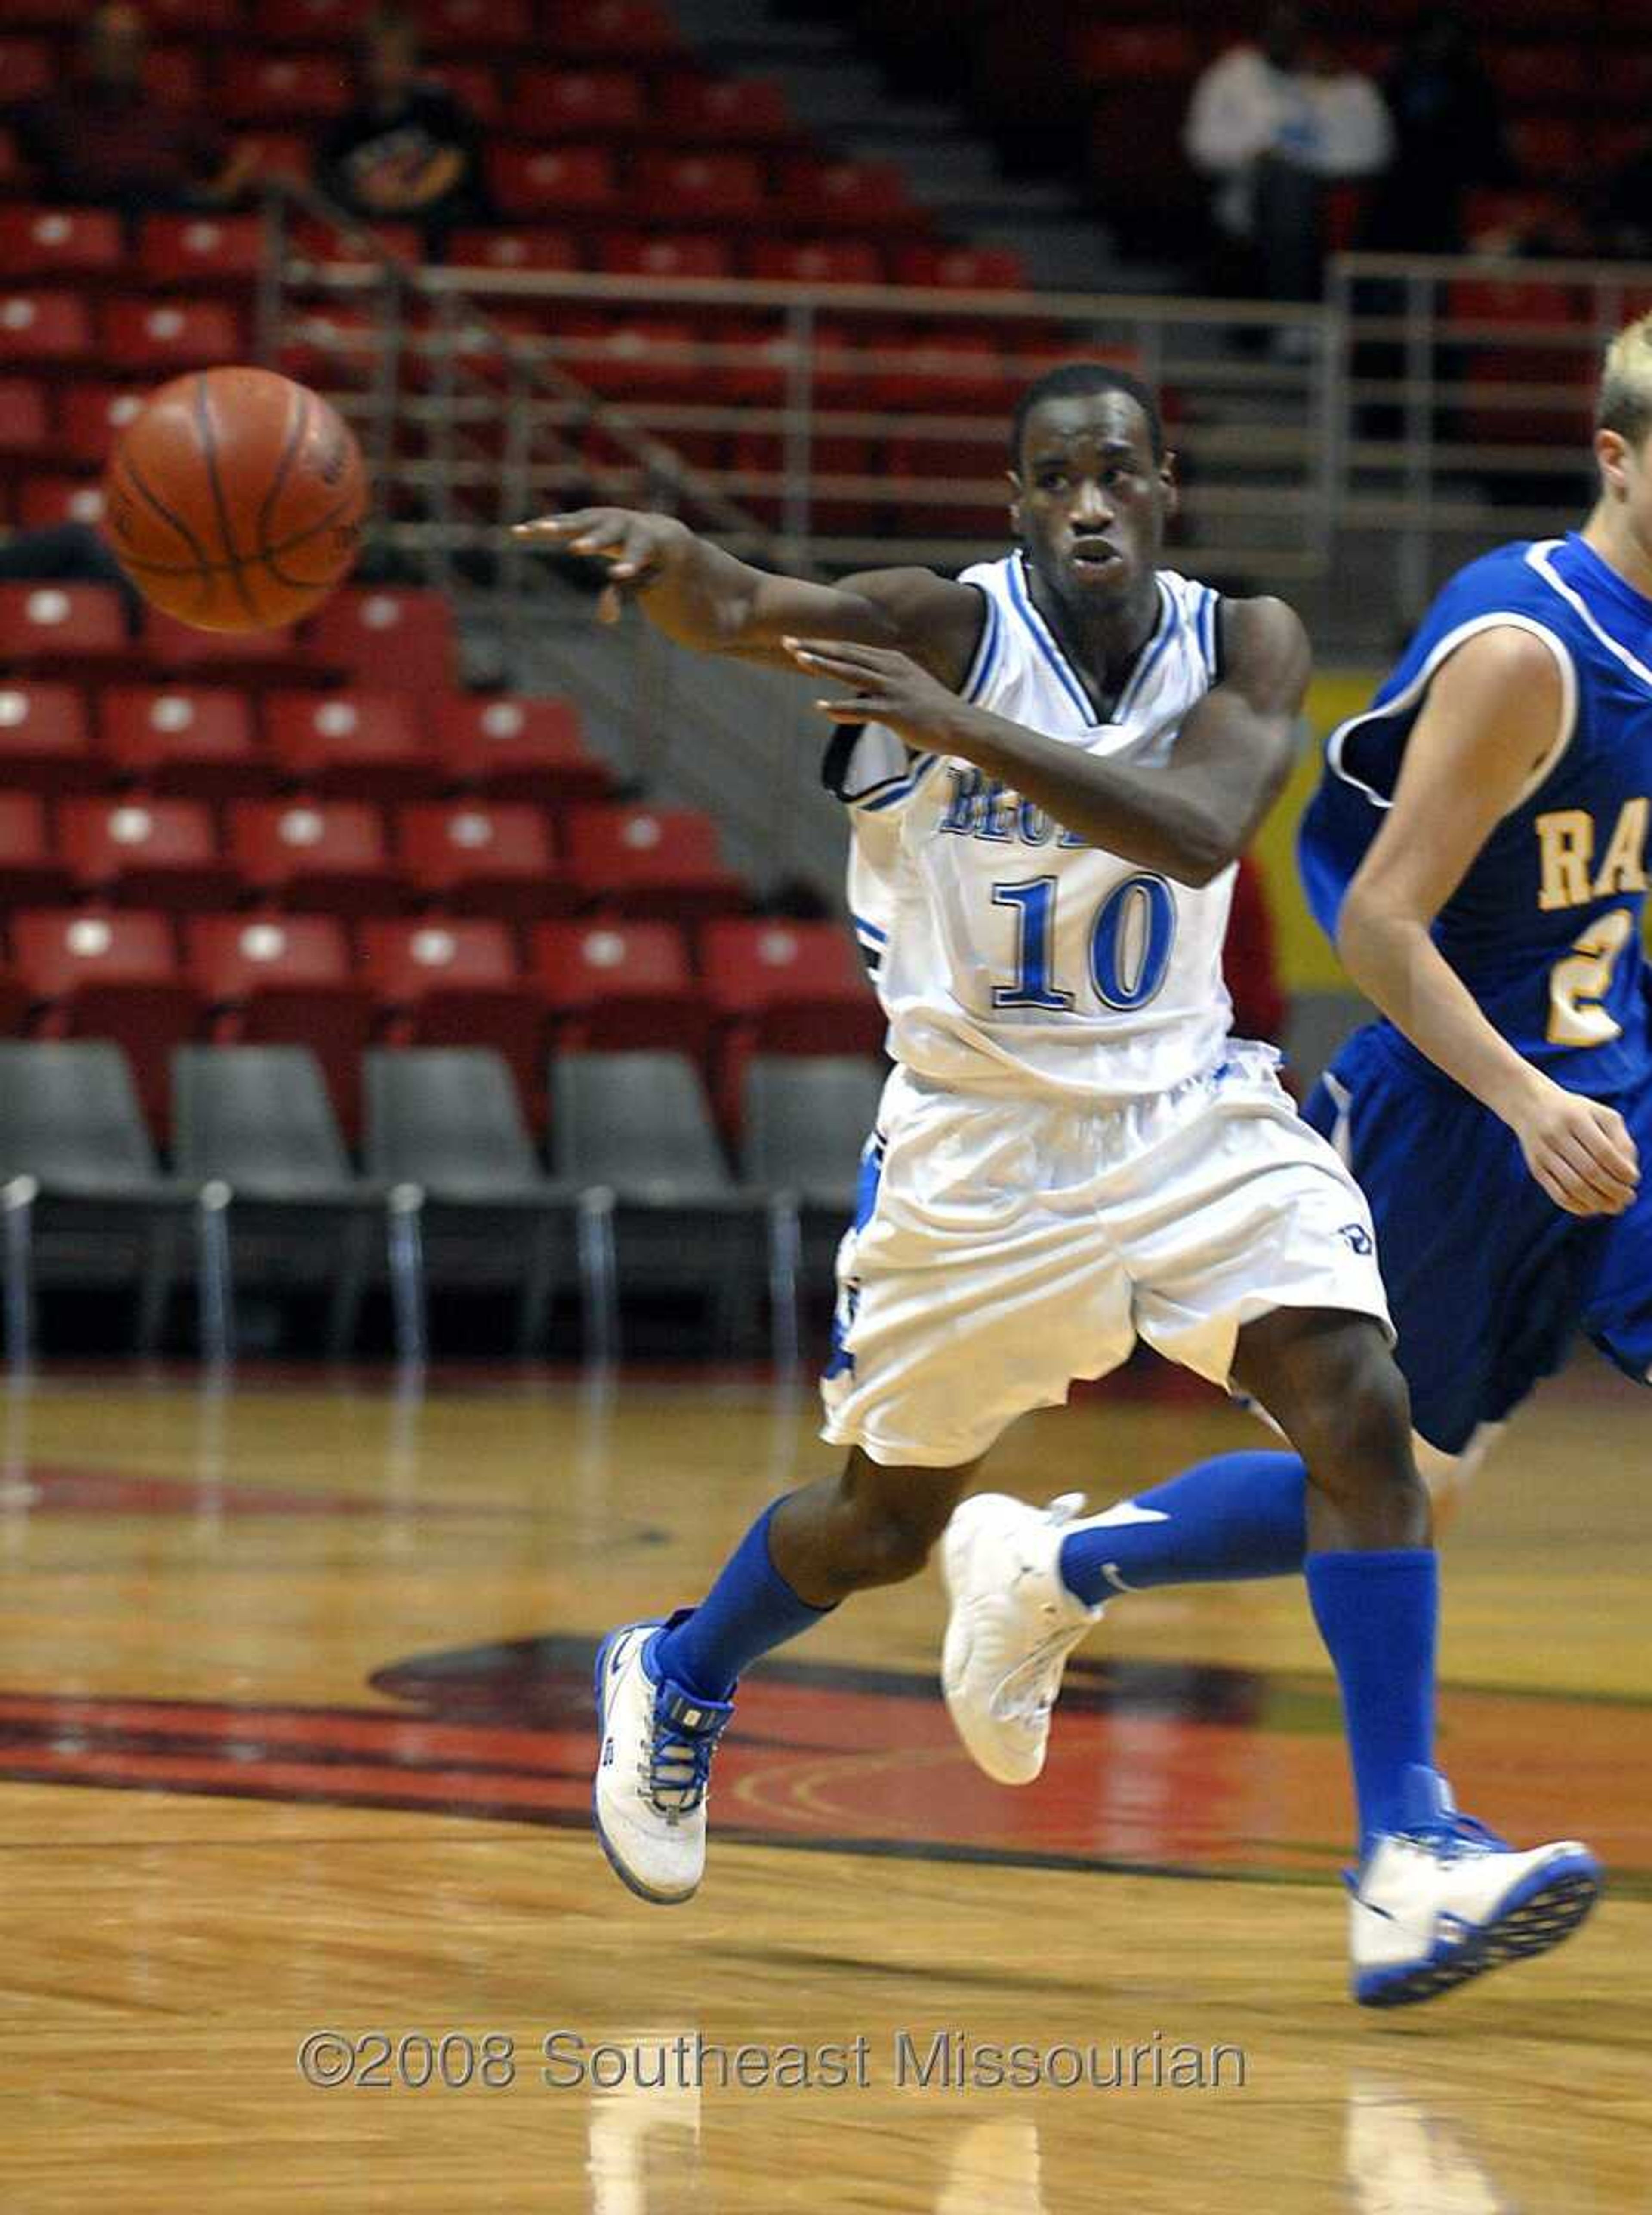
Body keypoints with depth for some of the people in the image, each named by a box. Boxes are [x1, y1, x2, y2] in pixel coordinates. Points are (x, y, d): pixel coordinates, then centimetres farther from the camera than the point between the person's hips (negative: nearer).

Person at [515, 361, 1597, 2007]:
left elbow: (1200, 831, -29)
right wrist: (666, 558, -59)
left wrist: (961, 730, -40)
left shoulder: (1244, 647, -10)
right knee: (891, 1518, 12)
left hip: (1187, 1111, 2)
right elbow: (743, 614, -35)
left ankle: (1408, 1859, -18)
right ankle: (672, 1682, 44)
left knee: (1362, 1408, -18)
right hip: (977, 1130, -2)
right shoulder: (947, 626, -16)